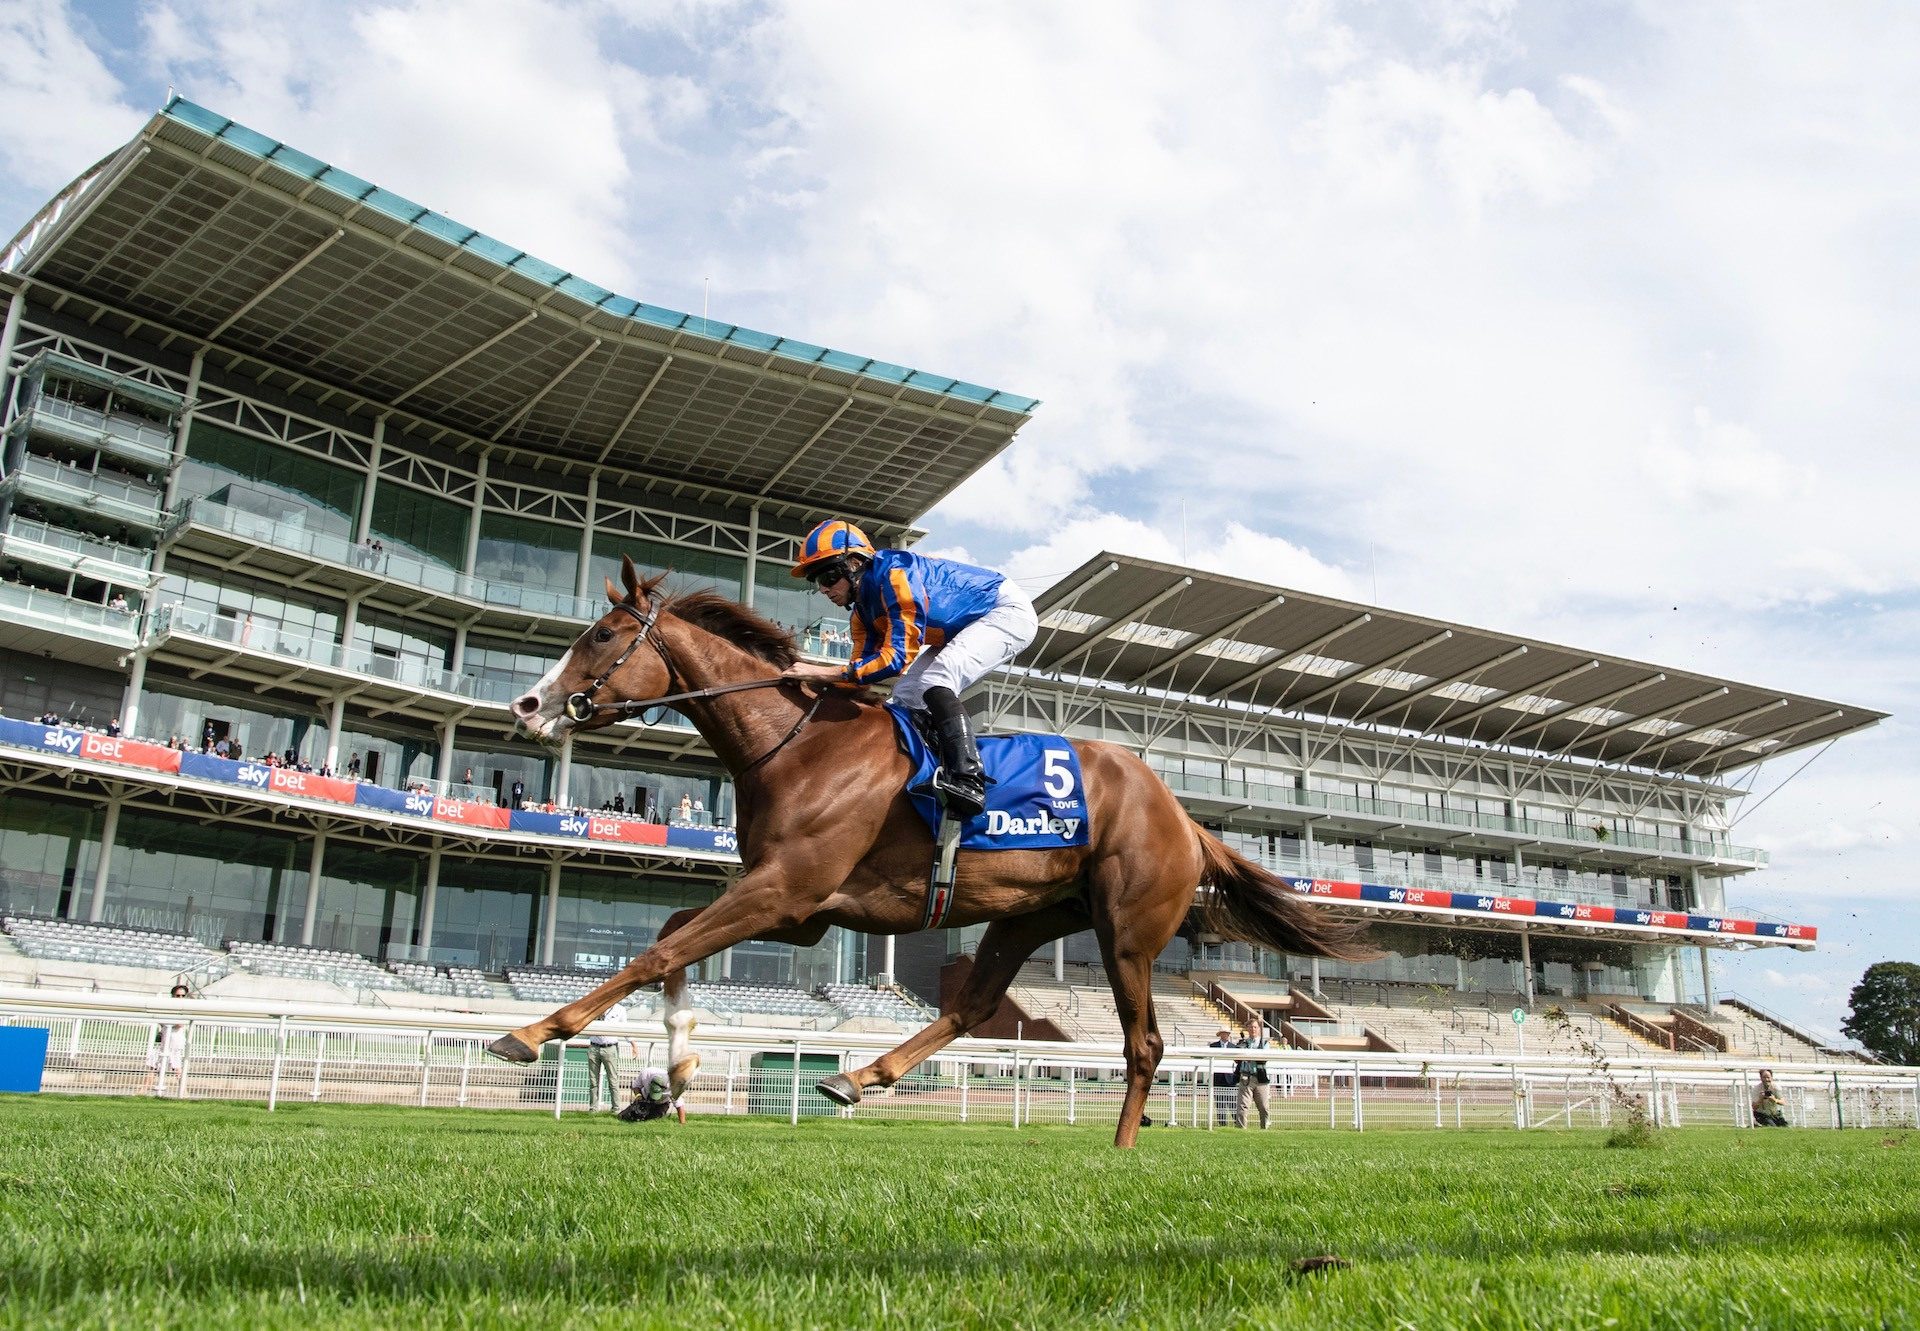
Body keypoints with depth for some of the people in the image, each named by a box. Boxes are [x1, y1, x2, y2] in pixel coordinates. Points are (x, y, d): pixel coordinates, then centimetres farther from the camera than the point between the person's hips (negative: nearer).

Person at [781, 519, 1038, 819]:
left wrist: (824, 672, -33)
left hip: (1007, 611, -10)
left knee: (936, 680, -29)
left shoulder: (896, 574, -29)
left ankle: (967, 781, -39)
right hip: (967, 629, 10)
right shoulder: (861, 613, 1)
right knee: (906, 696, 6)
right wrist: (810, 680, -15)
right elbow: (863, 666, 0)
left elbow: (896, 657, -34)